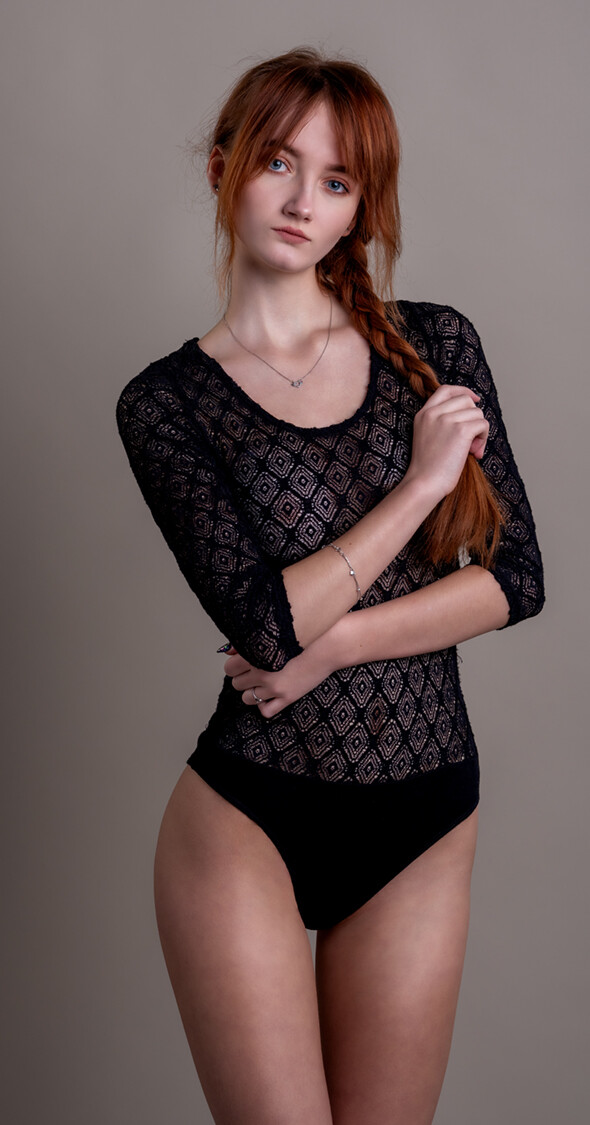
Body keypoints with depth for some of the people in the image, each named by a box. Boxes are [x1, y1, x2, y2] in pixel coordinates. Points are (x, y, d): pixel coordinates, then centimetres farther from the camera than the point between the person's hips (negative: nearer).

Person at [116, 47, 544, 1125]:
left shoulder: (436, 344, 4)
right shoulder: (167, 401, -3)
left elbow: (516, 577, -2)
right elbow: (267, 622, -15)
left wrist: (332, 643, -13)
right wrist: (421, 480, -13)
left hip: (424, 828, 3)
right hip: (247, 820, -2)